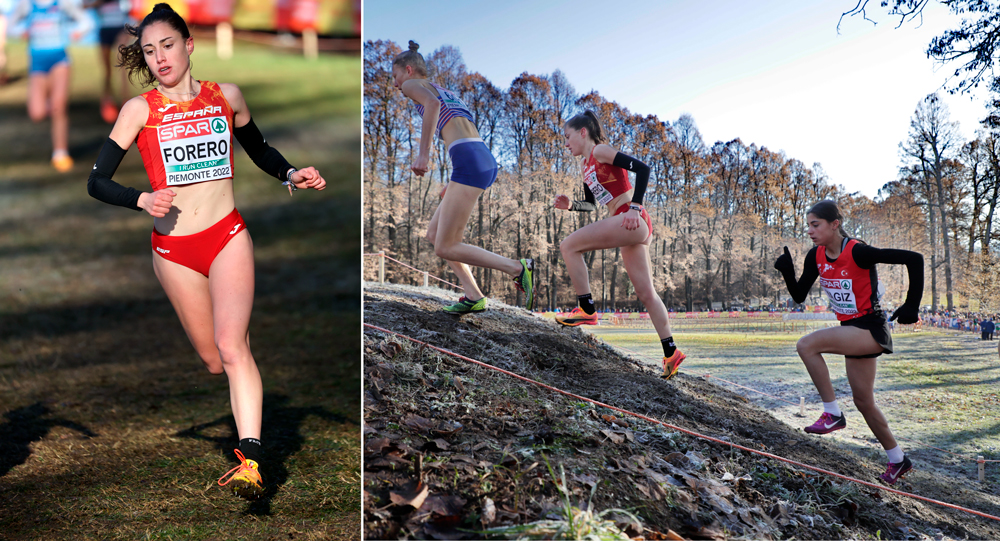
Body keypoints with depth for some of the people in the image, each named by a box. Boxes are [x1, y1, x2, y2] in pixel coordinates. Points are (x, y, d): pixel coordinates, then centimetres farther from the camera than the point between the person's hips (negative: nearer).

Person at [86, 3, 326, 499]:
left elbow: (260, 151, 22)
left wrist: (290, 174, 2)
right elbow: (96, 182, -1)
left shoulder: (226, 97, 4)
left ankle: (250, 464, -23)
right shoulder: (140, 110, -2)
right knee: (213, 362, 7)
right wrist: (142, 200, -19)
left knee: (232, 347, -19)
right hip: (173, 249, 1)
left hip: (228, 235, -1)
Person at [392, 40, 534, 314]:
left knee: (445, 248, -6)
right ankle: (473, 296, 8)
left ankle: (518, 269, -11)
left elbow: (432, 103, -18)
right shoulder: (448, 93, 32)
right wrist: (454, 184, 35)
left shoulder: (412, 84, 7)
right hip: (486, 161, 9)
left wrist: (423, 153, -21)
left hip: (469, 162, -9)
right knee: (434, 234, 16)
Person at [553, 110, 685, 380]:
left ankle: (586, 309, -8)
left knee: (569, 246, -12)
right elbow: (591, 204, 31)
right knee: (645, 292, 9)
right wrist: (570, 205, 11)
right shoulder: (586, 165, 22)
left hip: (632, 221, -10)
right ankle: (671, 353, 10)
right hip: (631, 227, 10)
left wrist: (635, 208, -22)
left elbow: (642, 168, -15)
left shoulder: (600, 151, -5)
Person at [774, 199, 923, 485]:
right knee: (863, 402, 13)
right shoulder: (816, 257, 1)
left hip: (871, 329, -8)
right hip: (853, 332, 8)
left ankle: (833, 413, -15)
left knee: (807, 345, -25)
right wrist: (787, 271, -11)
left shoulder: (857, 252, -21)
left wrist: (912, 305, -19)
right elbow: (799, 296, 7)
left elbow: (914, 258, -20)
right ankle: (898, 460, 29)